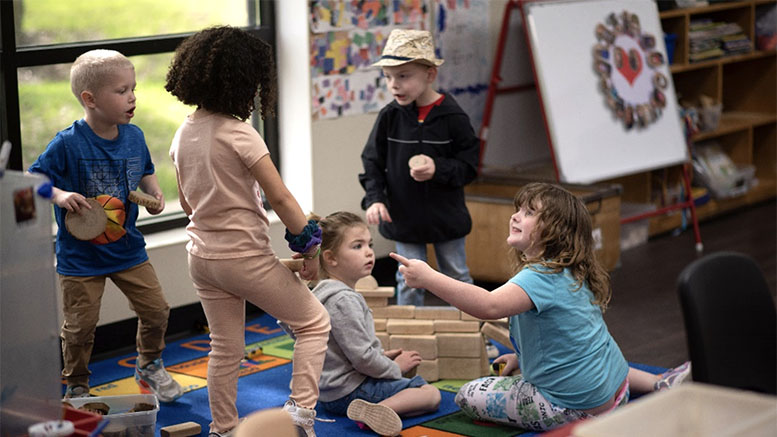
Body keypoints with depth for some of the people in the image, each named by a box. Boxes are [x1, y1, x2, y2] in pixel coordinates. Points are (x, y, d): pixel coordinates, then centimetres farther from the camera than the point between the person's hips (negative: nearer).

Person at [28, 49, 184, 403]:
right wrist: (59, 196, -32)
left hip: (128, 247, 5)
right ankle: (76, 388, 27)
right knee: (81, 326, 3)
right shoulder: (67, 144, -19)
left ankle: (149, 366, 36)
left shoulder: (134, 136, -2)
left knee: (156, 310, 8)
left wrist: (154, 191, -3)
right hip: (80, 256, -5)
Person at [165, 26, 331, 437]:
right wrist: (309, 249, -11)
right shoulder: (238, 133, -19)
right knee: (314, 322, 8)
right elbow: (281, 199, -19)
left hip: (201, 255, 7)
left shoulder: (184, 134, 4)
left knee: (225, 348, 18)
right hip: (245, 257, -7)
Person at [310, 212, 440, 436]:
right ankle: (380, 409, -34)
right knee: (431, 394, -12)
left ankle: (372, 410, 5)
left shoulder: (323, 292, 11)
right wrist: (395, 367, -8)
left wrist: (382, 356, 17)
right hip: (349, 390, -11)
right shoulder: (344, 300, -23)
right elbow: (362, 357, -24)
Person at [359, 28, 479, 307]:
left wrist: (438, 169, -25)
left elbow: (469, 165, -8)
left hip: (446, 217, -1)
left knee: (457, 276, 13)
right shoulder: (389, 117, -6)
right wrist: (374, 198, -12)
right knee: (409, 281, 8)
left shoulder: (452, 117, -13)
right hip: (403, 217, 1)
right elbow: (372, 162, 2)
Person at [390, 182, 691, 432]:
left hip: (580, 404, -9)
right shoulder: (570, 272, 7)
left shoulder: (542, 277, -23)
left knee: (469, 396, -1)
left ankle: (576, 422, -5)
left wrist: (429, 278, -42)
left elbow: (489, 306, -40)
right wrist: (520, 357, 18)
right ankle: (660, 383, 23)